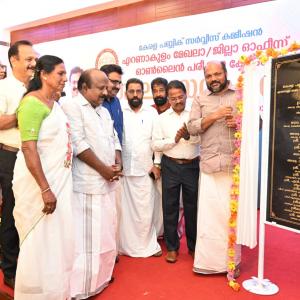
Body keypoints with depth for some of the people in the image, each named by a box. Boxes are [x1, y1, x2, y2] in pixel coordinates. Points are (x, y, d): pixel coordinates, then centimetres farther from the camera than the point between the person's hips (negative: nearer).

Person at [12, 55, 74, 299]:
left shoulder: (55, 103, 11)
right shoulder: (32, 103, -14)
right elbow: (29, 149, -21)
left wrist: (55, 186, 14)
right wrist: (45, 189, -23)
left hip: (59, 181, 8)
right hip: (39, 183, -8)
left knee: (59, 239, 16)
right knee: (40, 242, 5)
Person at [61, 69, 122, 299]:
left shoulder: (104, 112, 18)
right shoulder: (72, 107, -8)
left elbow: (114, 139, 18)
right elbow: (78, 144, -16)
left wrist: (117, 164, 0)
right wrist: (103, 168, -12)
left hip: (107, 181, 8)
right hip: (88, 183, -8)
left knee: (106, 231, 15)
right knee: (87, 235, -3)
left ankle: (101, 275, 31)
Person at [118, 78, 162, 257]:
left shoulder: (152, 113, 6)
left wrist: (157, 164, 0)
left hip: (145, 169, 0)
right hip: (123, 168, 0)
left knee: (145, 209, 3)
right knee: (125, 208, 6)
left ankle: (148, 244, 19)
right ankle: (126, 244, 20)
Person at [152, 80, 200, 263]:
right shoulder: (162, 118, 4)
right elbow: (156, 145, -1)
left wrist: (189, 136, -24)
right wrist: (174, 139, -13)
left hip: (192, 165, 0)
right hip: (170, 166, 1)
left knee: (192, 206, 11)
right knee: (170, 207, 7)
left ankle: (193, 246, 28)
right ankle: (172, 247, 23)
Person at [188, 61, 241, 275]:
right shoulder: (200, 101, 13)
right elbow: (192, 128, 1)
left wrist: (240, 123, -10)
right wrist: (215, 115, -11)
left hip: (236, 163, 0)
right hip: (210, 164, 1)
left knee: (233, 212, 5)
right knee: (209, 212, 1)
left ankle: (231, 260, 20)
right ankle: (208, 259, 13)